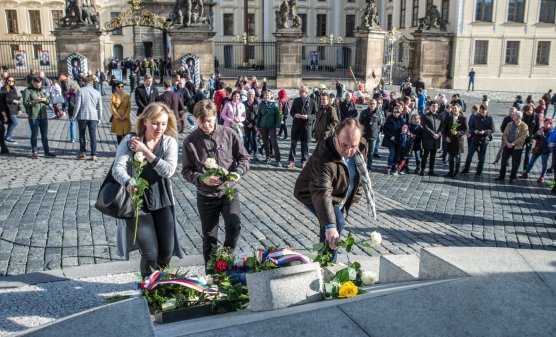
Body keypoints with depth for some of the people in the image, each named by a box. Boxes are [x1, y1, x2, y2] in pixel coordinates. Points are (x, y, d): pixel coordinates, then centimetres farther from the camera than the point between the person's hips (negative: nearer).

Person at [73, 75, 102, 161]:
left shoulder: (81, 91, -6)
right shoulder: (97, 93, 2)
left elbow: (78, 104, -7)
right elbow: (100, 107, 5)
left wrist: (75, 116, 2)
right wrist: (99, 118, 14)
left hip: (82, 116, -1)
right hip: (93, 116, 1)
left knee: (82, 134, 15)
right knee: (93, 136, 3)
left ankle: (82, 152, 17)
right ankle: (94, 155, 1)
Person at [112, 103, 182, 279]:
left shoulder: (170, 142, -4)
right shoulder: (131, 140, -8)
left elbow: (168, 170, -18)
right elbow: (117, 167, -20)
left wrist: (145, 151, -22)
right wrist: (128, 183, -41)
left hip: (163, 203, 3)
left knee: (167, 251, 4)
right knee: (150, 253, -9)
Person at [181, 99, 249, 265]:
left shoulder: (228, 134, -4)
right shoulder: (190, 141, -5)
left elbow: (243, 157, 4)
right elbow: (187, 171, -2)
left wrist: (238, 171, -16)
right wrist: (202, 179, -20)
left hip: (228, 191, 0)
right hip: (206, 196, 0)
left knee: (234, 226, -21)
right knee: (209, 238, 10)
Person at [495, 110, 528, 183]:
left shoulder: (524, 126, -7)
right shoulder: (510, 124, 10)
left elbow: (522, 137, -15)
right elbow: (504, 134, 5)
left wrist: (513, 144, -19)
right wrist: (507, 143, -11)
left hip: (517, 147, -5)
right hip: (507, 145, 5)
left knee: (515, 163, 2)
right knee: (503, 161, 7)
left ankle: (512, 177, 15)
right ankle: (501, 176, 18)